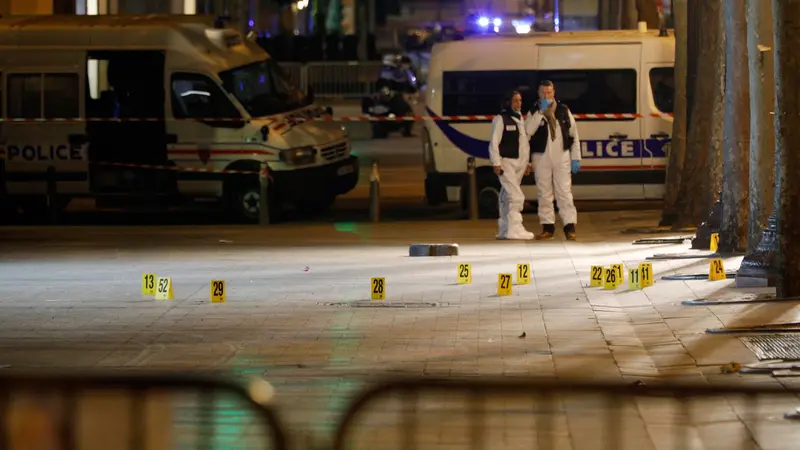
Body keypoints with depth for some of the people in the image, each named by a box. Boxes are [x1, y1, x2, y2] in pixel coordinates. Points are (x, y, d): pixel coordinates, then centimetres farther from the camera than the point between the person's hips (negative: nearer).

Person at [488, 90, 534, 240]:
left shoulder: (521, 120, 17)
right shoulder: (501, 119, -6)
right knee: (516, 196, -15)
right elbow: (494, 143, -10)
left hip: (519, 164, 7)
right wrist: (497, 163, -16)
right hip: (506, 162, -7)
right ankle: (514, 229, -16)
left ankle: (504, 230, 13)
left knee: (507, 197, 10)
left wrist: (527, 163, 18)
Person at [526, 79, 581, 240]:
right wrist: (541, 111, -20)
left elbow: (574, 135, 9)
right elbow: (529, 130, -17)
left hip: (562, 157, 0)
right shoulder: (534, 112, 3)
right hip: (541, 158, 0)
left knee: (564, 192, -6)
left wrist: (576, 158, 3)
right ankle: (548, 227, 12)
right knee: (544, 194, 5)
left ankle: (570, 226, -6)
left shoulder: (564, 111, 7)